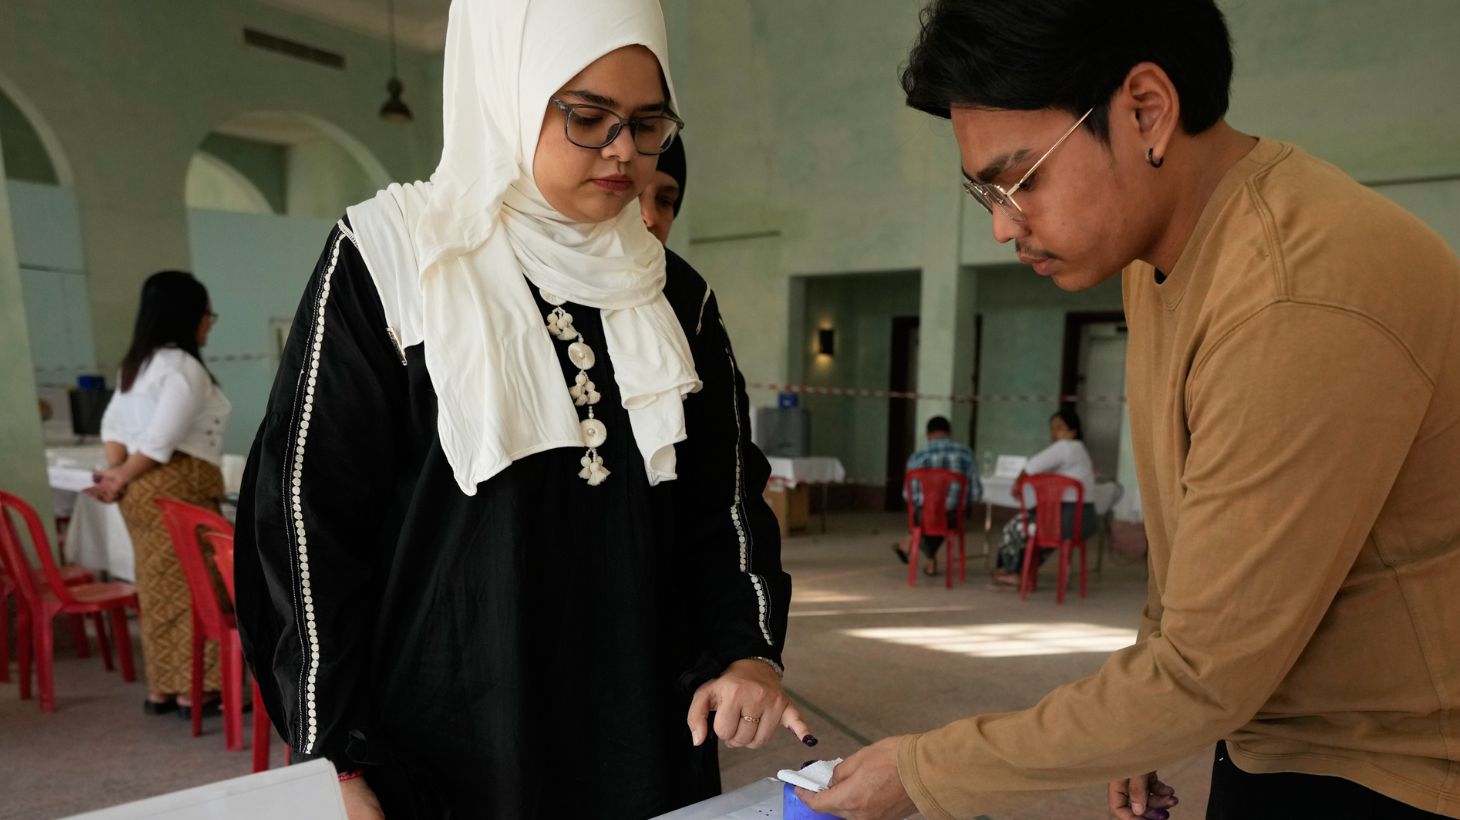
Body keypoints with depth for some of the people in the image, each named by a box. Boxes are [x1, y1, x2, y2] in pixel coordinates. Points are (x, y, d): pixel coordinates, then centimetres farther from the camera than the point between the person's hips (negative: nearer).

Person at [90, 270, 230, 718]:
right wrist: (122, 479, -6)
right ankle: (191, 691, 5)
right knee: (192, 588, -2)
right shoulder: (184, 367, -14)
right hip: (177, 488, -10)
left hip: (145, 490, 10)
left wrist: (117, 471, 4)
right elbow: (163, 440, -19)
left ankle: (161, 689, 22)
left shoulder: (137, 364, 17)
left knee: (160, 588, 14)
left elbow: (113, 423, 17)